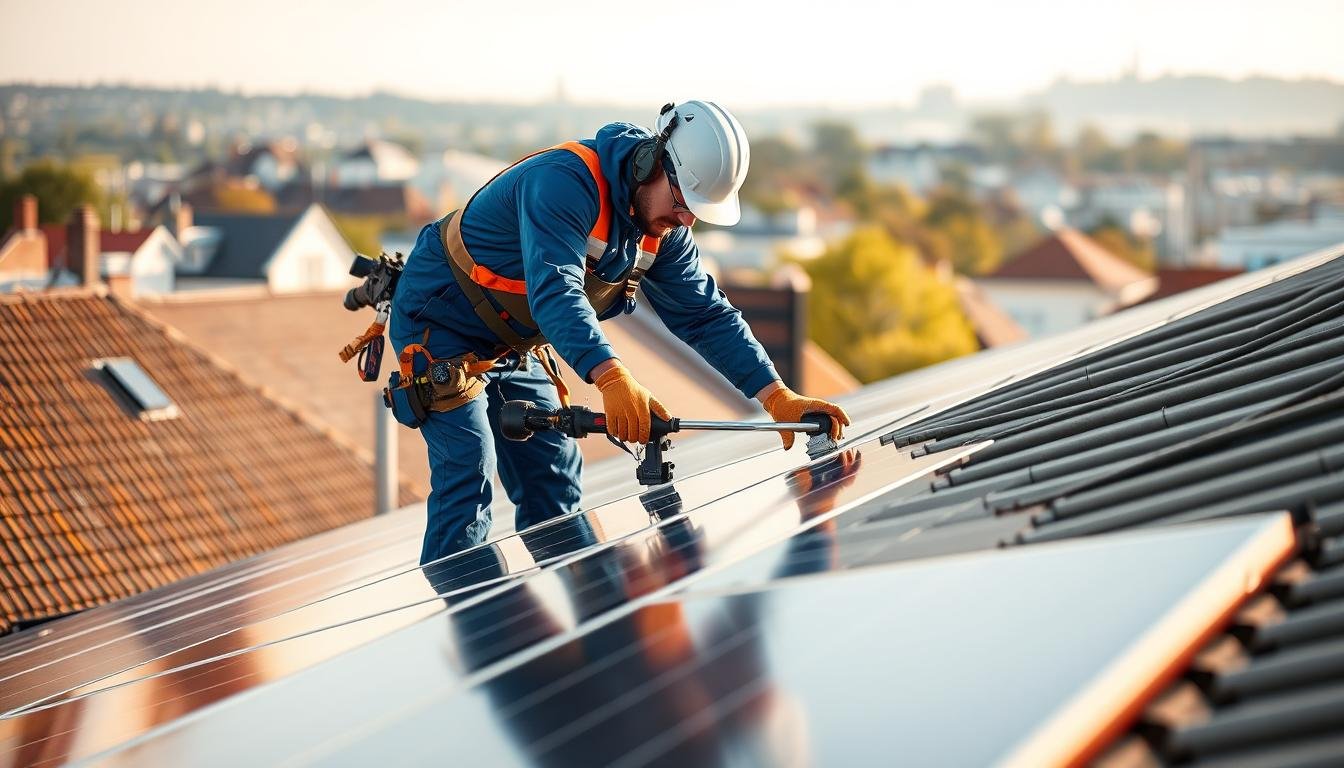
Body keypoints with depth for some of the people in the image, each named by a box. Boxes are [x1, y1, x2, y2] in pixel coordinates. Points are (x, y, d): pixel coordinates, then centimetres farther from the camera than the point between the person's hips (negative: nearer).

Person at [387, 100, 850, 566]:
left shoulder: (661, 229, -4)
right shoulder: (564, 182, -32)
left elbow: (706, 316, -1)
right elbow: (555, 291, -45)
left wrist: (777, 398, -12)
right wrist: (613, 380, -59)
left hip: (515, 348, 9)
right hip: (441, 329, -8)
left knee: (554, 481, 7)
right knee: (468, 481, -17)